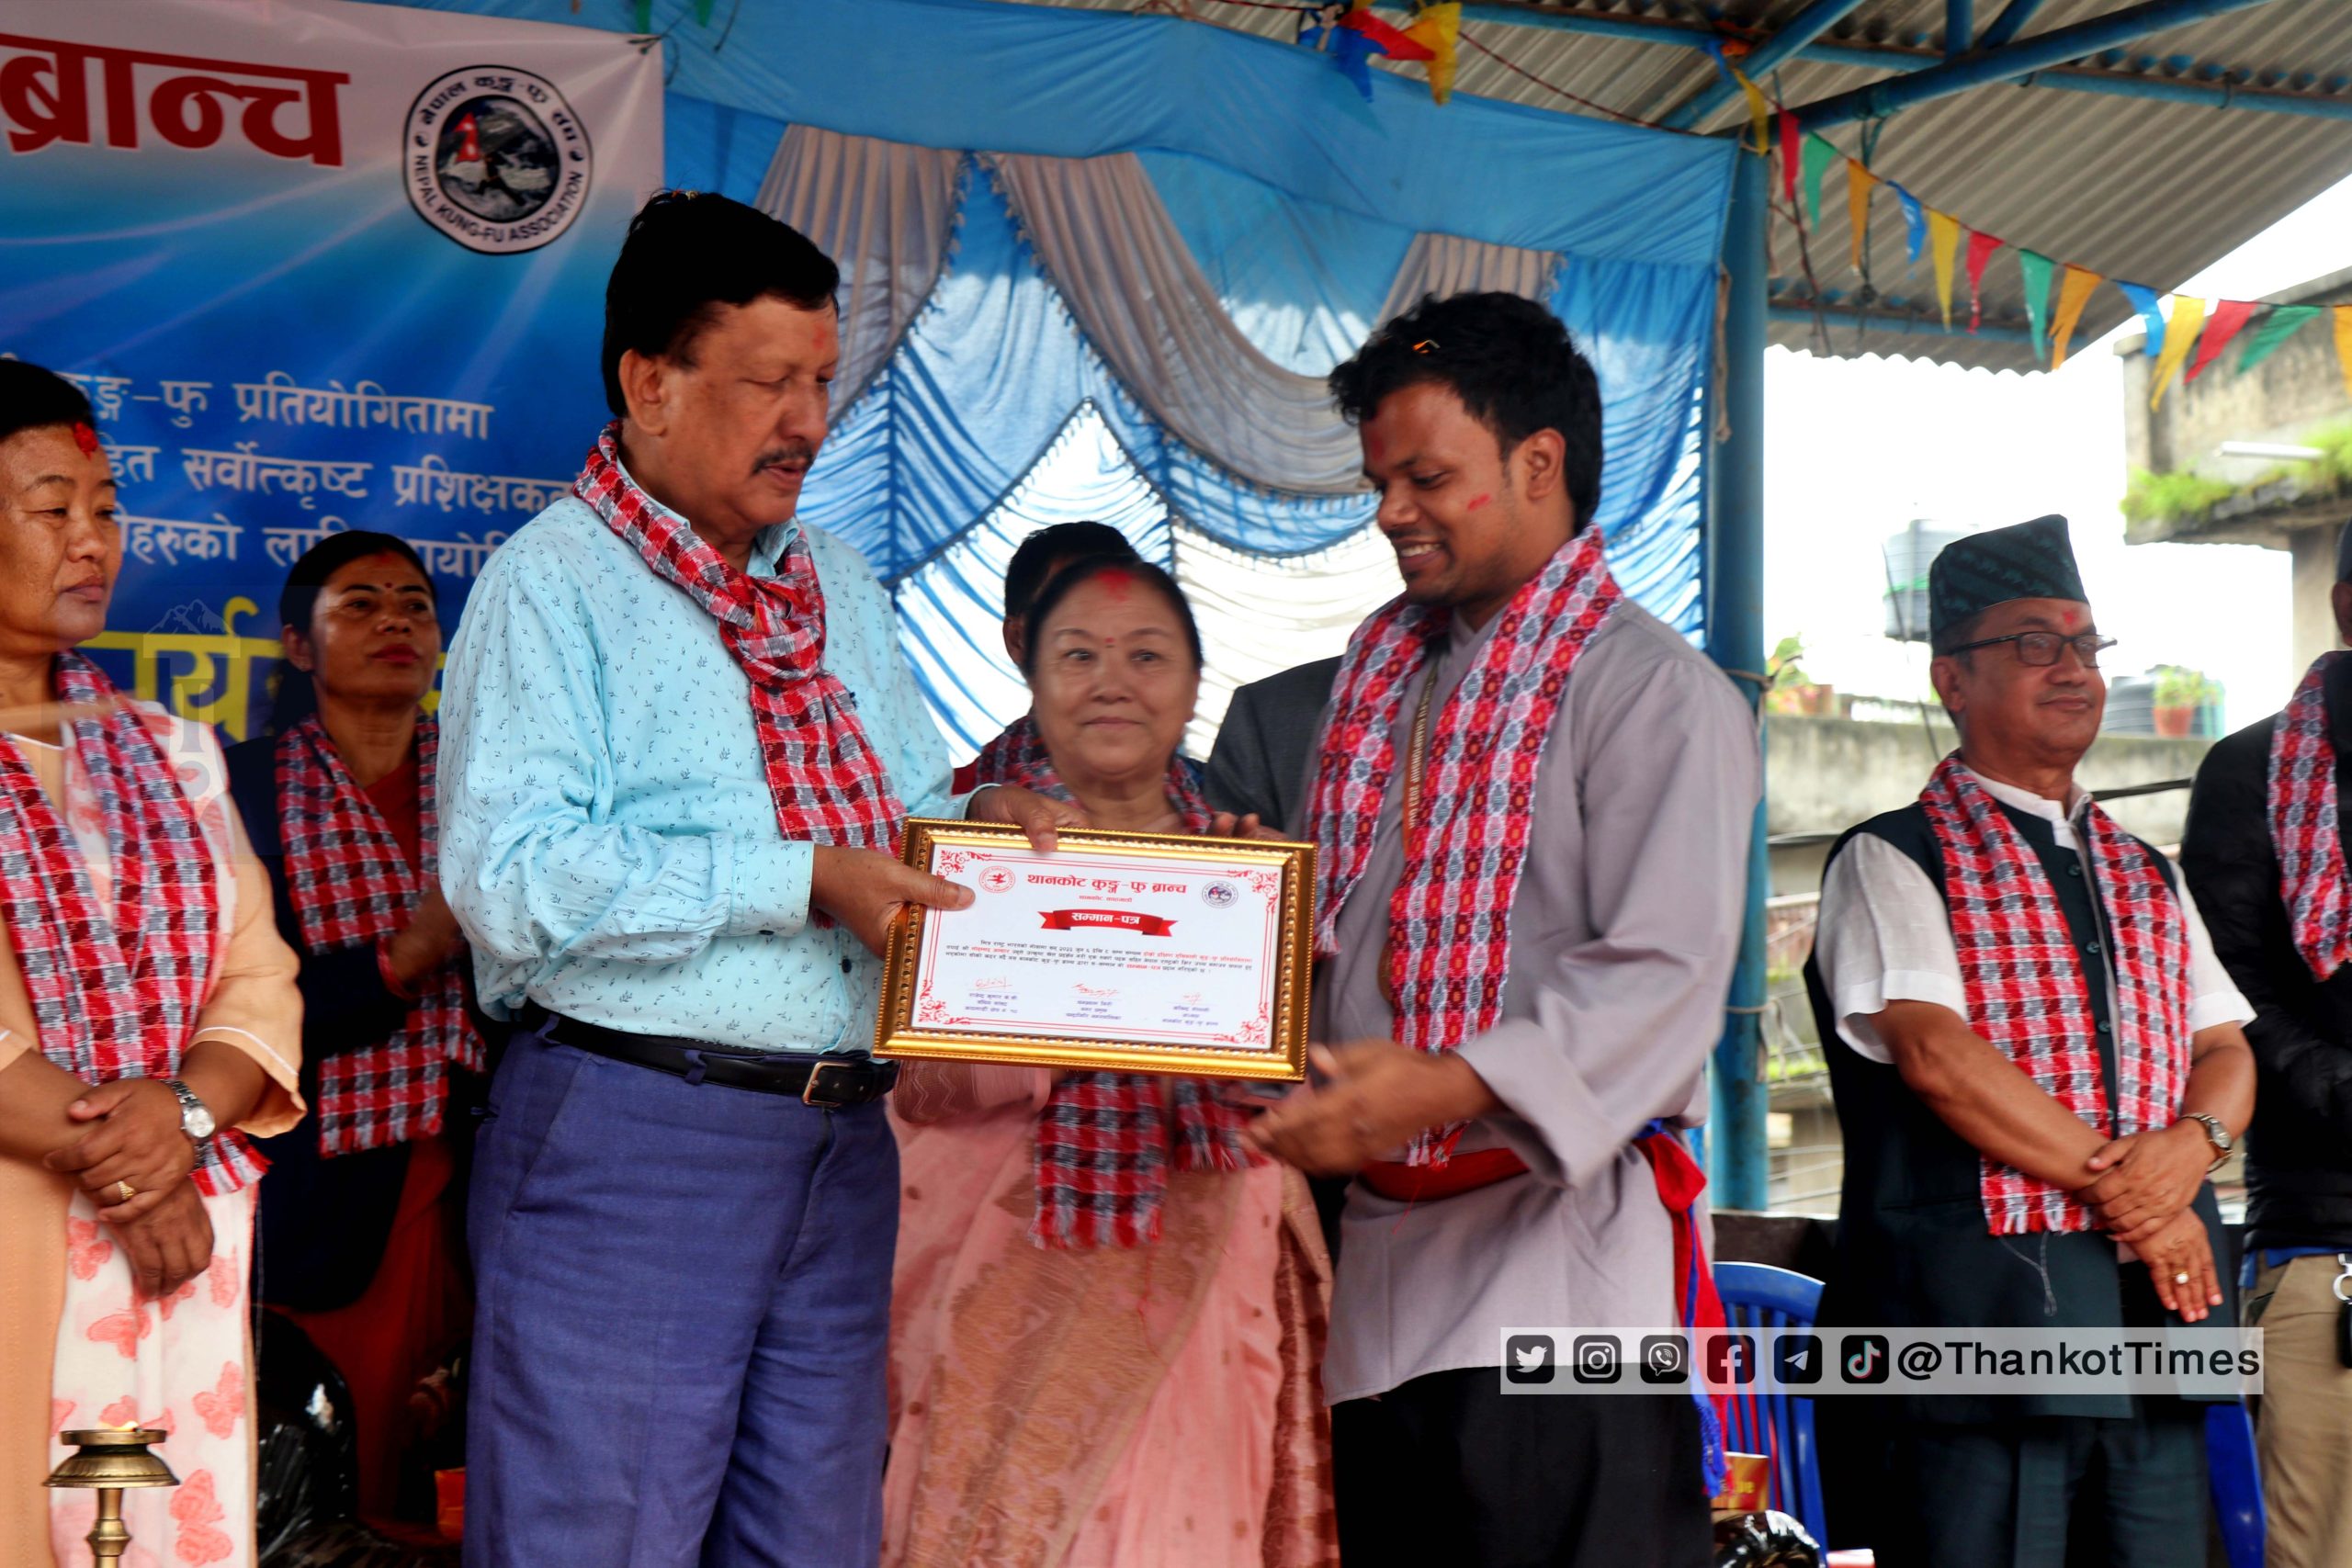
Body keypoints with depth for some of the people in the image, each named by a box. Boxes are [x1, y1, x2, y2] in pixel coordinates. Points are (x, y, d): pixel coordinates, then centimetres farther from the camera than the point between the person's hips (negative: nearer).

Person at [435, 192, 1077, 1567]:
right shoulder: (555, 584, -5)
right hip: (629, 1139, -6)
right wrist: (799, 879, -19)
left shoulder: (842, 589, 18)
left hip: (840, 1142, 7)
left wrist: (976, 819, 0)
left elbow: (905, 817, 23)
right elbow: (509, 879, -17)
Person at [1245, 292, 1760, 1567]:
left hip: (1560, 1248, -7)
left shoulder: (1651, 688, -5)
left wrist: (1450, 1086, -28)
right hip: (1387, 1248, 7)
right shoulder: (1379, 683, 19)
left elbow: (1663, 978, -16)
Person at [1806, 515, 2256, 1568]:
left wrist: (2189, 1145, -8)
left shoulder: (2145, 878, 22)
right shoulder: (1892, 859, 0)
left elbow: (2225, 1053, 15)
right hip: (1975, 1314, -6)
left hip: (2155, 1311, 6)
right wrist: (2117, 1185, -12)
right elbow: (1934, 1051, -12)